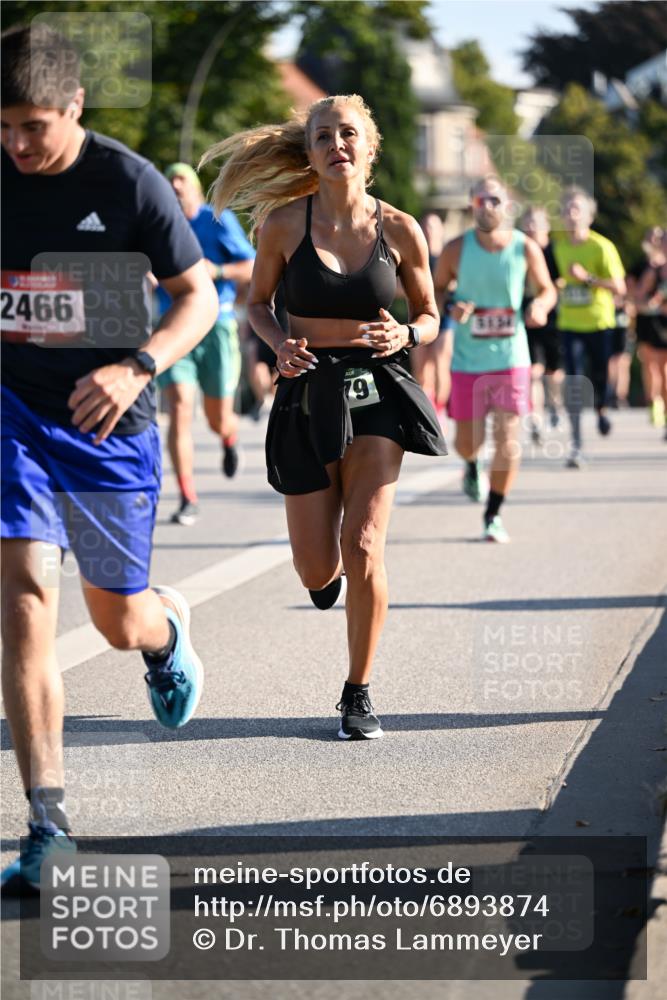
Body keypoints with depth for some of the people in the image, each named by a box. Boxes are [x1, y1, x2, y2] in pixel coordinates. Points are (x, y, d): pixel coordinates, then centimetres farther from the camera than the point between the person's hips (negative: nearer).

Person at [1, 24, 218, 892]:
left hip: (109, 423, -1)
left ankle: (169, 630, 51)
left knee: (120, 619, 9)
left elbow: (198, 297, -7)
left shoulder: (129, 182, -11)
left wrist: (135, 368, -24)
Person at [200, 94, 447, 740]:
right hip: (307, 395, 1)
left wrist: (404, 335, -13)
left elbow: (429, 317, 10)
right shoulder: (285, 222, -3)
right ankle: (331, 565, 43)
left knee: (363, 545, -17)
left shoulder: (399, 230, -2)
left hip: (376, 394, -1)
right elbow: (258, 302, 11)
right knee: (318, 572, 2)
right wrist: (279, 344, -9)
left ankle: (358, 695, -1)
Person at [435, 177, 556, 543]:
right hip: (468, 360, 1)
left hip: (511, 358, 0)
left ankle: (493, 515, 9)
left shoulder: (525, 248, -5)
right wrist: (452, 308, -15)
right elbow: (436, 289, 7)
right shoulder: (457, 249, -6)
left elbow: (547, 290, 8)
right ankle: (473, 467, 47)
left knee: (507, 440, -8)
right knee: (468, 442, 8)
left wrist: (540, 307, -15)